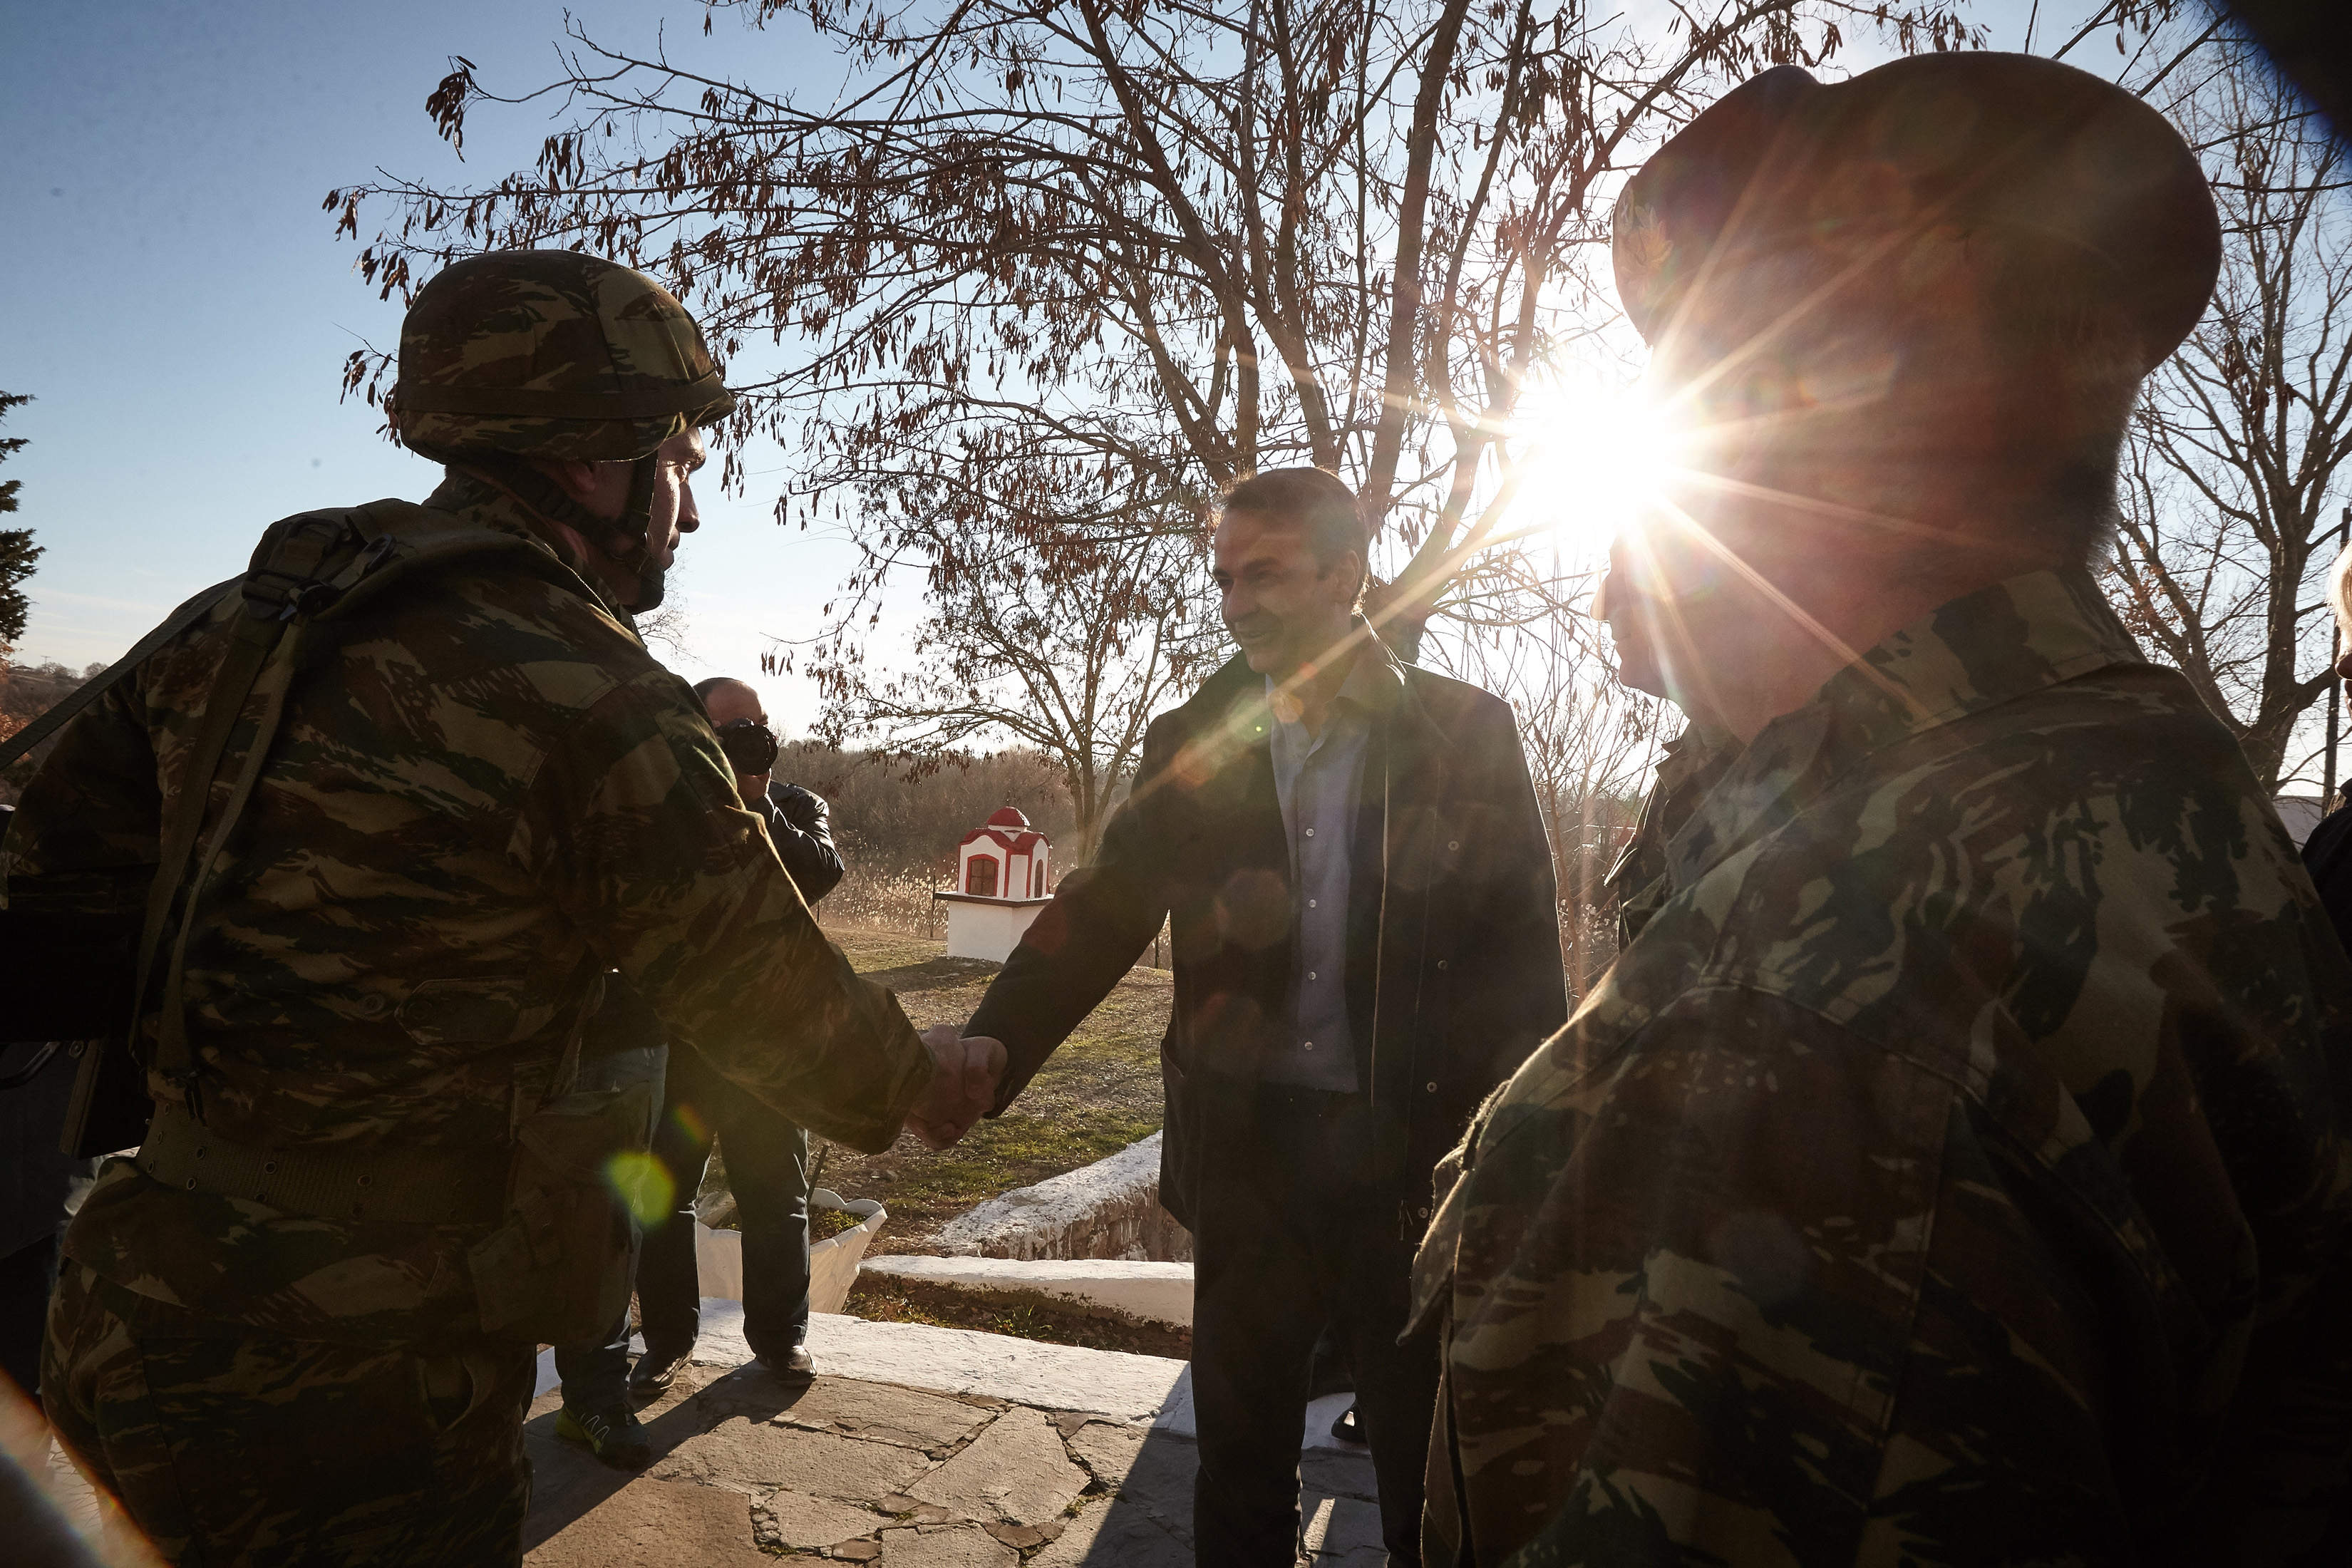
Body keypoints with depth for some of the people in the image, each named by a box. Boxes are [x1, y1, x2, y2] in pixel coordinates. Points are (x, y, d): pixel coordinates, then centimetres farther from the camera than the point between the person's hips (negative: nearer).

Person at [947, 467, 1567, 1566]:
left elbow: (1523, 950, -2)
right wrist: (979, 1061, -13)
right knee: (1241, 1447, 16)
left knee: (1426, 1462, 13)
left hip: (1410, 1154, -2)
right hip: (1250, 1148, 2)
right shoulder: (1194, 744, 4)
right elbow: (1095, 918, 1)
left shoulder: (1466, 734, -3)